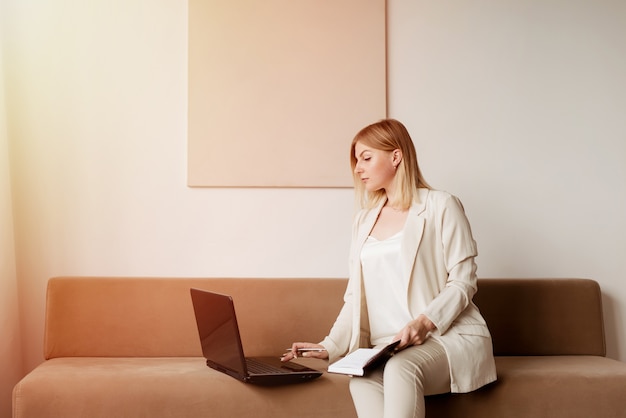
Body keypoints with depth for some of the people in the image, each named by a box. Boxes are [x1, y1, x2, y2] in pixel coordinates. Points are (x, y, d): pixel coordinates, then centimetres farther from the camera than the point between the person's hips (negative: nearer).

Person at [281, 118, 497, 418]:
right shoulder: (364, 221, 19)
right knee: (362, 382, -32)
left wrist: (425, 322, -21)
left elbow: (463, 282, -4)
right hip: (389, 348, 4)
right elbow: (356, 296, 16)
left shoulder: (440, 206, 2)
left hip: (451, 337, -3)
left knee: (399, 368, -37)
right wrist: (330, 346, 1)